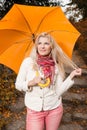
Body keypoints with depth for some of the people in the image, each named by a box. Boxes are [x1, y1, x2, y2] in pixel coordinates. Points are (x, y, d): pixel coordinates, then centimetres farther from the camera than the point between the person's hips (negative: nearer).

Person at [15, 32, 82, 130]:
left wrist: (71, 76, -14)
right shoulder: (28, 62, -9)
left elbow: (59, 91, -6)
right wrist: (30, 83, -20)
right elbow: (18, 85, -2)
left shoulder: (56, 65, -4)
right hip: (34, 110, -1)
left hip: (54, 109, 2)